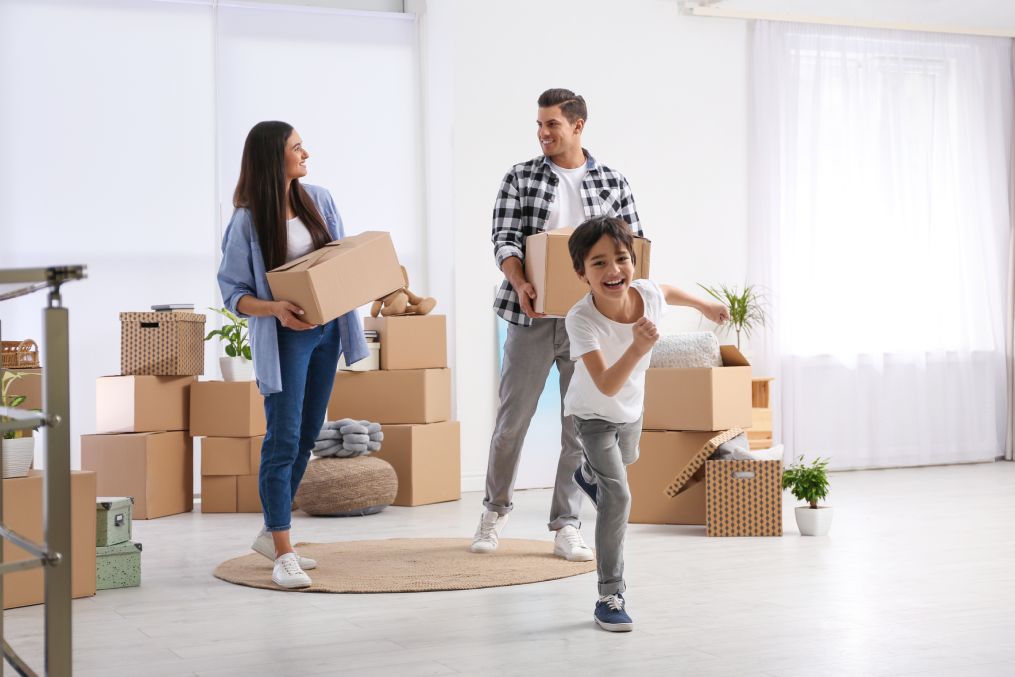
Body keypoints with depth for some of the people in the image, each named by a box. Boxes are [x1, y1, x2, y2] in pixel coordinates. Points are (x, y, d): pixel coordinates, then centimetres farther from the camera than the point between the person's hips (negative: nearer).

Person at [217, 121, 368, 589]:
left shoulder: (318, 199, 6)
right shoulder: (247, 221, -11)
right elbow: (233, 291, -10)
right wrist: (275, 308, -26)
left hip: (327, 329, 7)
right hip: (285, 338, -7)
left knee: (306, 439, 12)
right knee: (283, 442, -9)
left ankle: (271, 534, 26)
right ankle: (284, 555, -6)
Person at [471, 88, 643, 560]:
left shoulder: (612, 183, 7)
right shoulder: (519, 179, 4)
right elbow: (504, 240, -4)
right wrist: (520, 283, -23)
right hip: (532, 315, -1)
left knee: (581, 425, 3)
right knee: (512, 419, 5)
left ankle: (567, 526, 12)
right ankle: (496, 509, 26)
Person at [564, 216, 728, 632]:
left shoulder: (647, 294, -28)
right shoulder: (581, 319, -40)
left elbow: (669, 292, 0)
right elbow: (607, 386, -47)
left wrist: (705, 305, 18)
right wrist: (637, 349, -63)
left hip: (631, 409, 6)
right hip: (593, 414, -6)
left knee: (626, 460, 36)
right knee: (618, 497, -18)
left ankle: (589, 476, 72)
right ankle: (610, 595, -9)